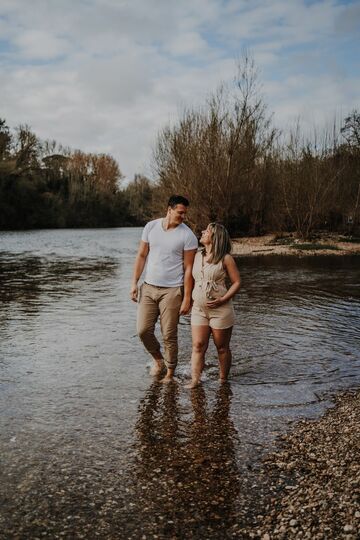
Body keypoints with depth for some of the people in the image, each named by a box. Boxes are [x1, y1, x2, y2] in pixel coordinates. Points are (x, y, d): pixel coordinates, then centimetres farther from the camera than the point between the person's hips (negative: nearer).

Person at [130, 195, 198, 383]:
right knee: (143, 329, 3)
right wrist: (134, 283, 4)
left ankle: (170, 373, 18)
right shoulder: (151, 227, 3)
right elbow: (141, 256, 9)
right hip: (148, 287, 4)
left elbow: (188, 269, -8)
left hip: (171, 290, -3)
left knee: (169, 335, 1)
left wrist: (187, 299, -11)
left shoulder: (187, 235, -8)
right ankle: (158, 359, 30)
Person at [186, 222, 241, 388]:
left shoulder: (225, 258, -6)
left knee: (222, 347, 8)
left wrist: (222, 300, -17)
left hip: (220, 310, -4)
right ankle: (194, 380, 0)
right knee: (198, 346, -3)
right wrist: (189, 298, 7)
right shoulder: (197, 256, 10)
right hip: (199, 309, 4)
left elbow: (237, 282, -6)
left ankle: (223, 381, 21)